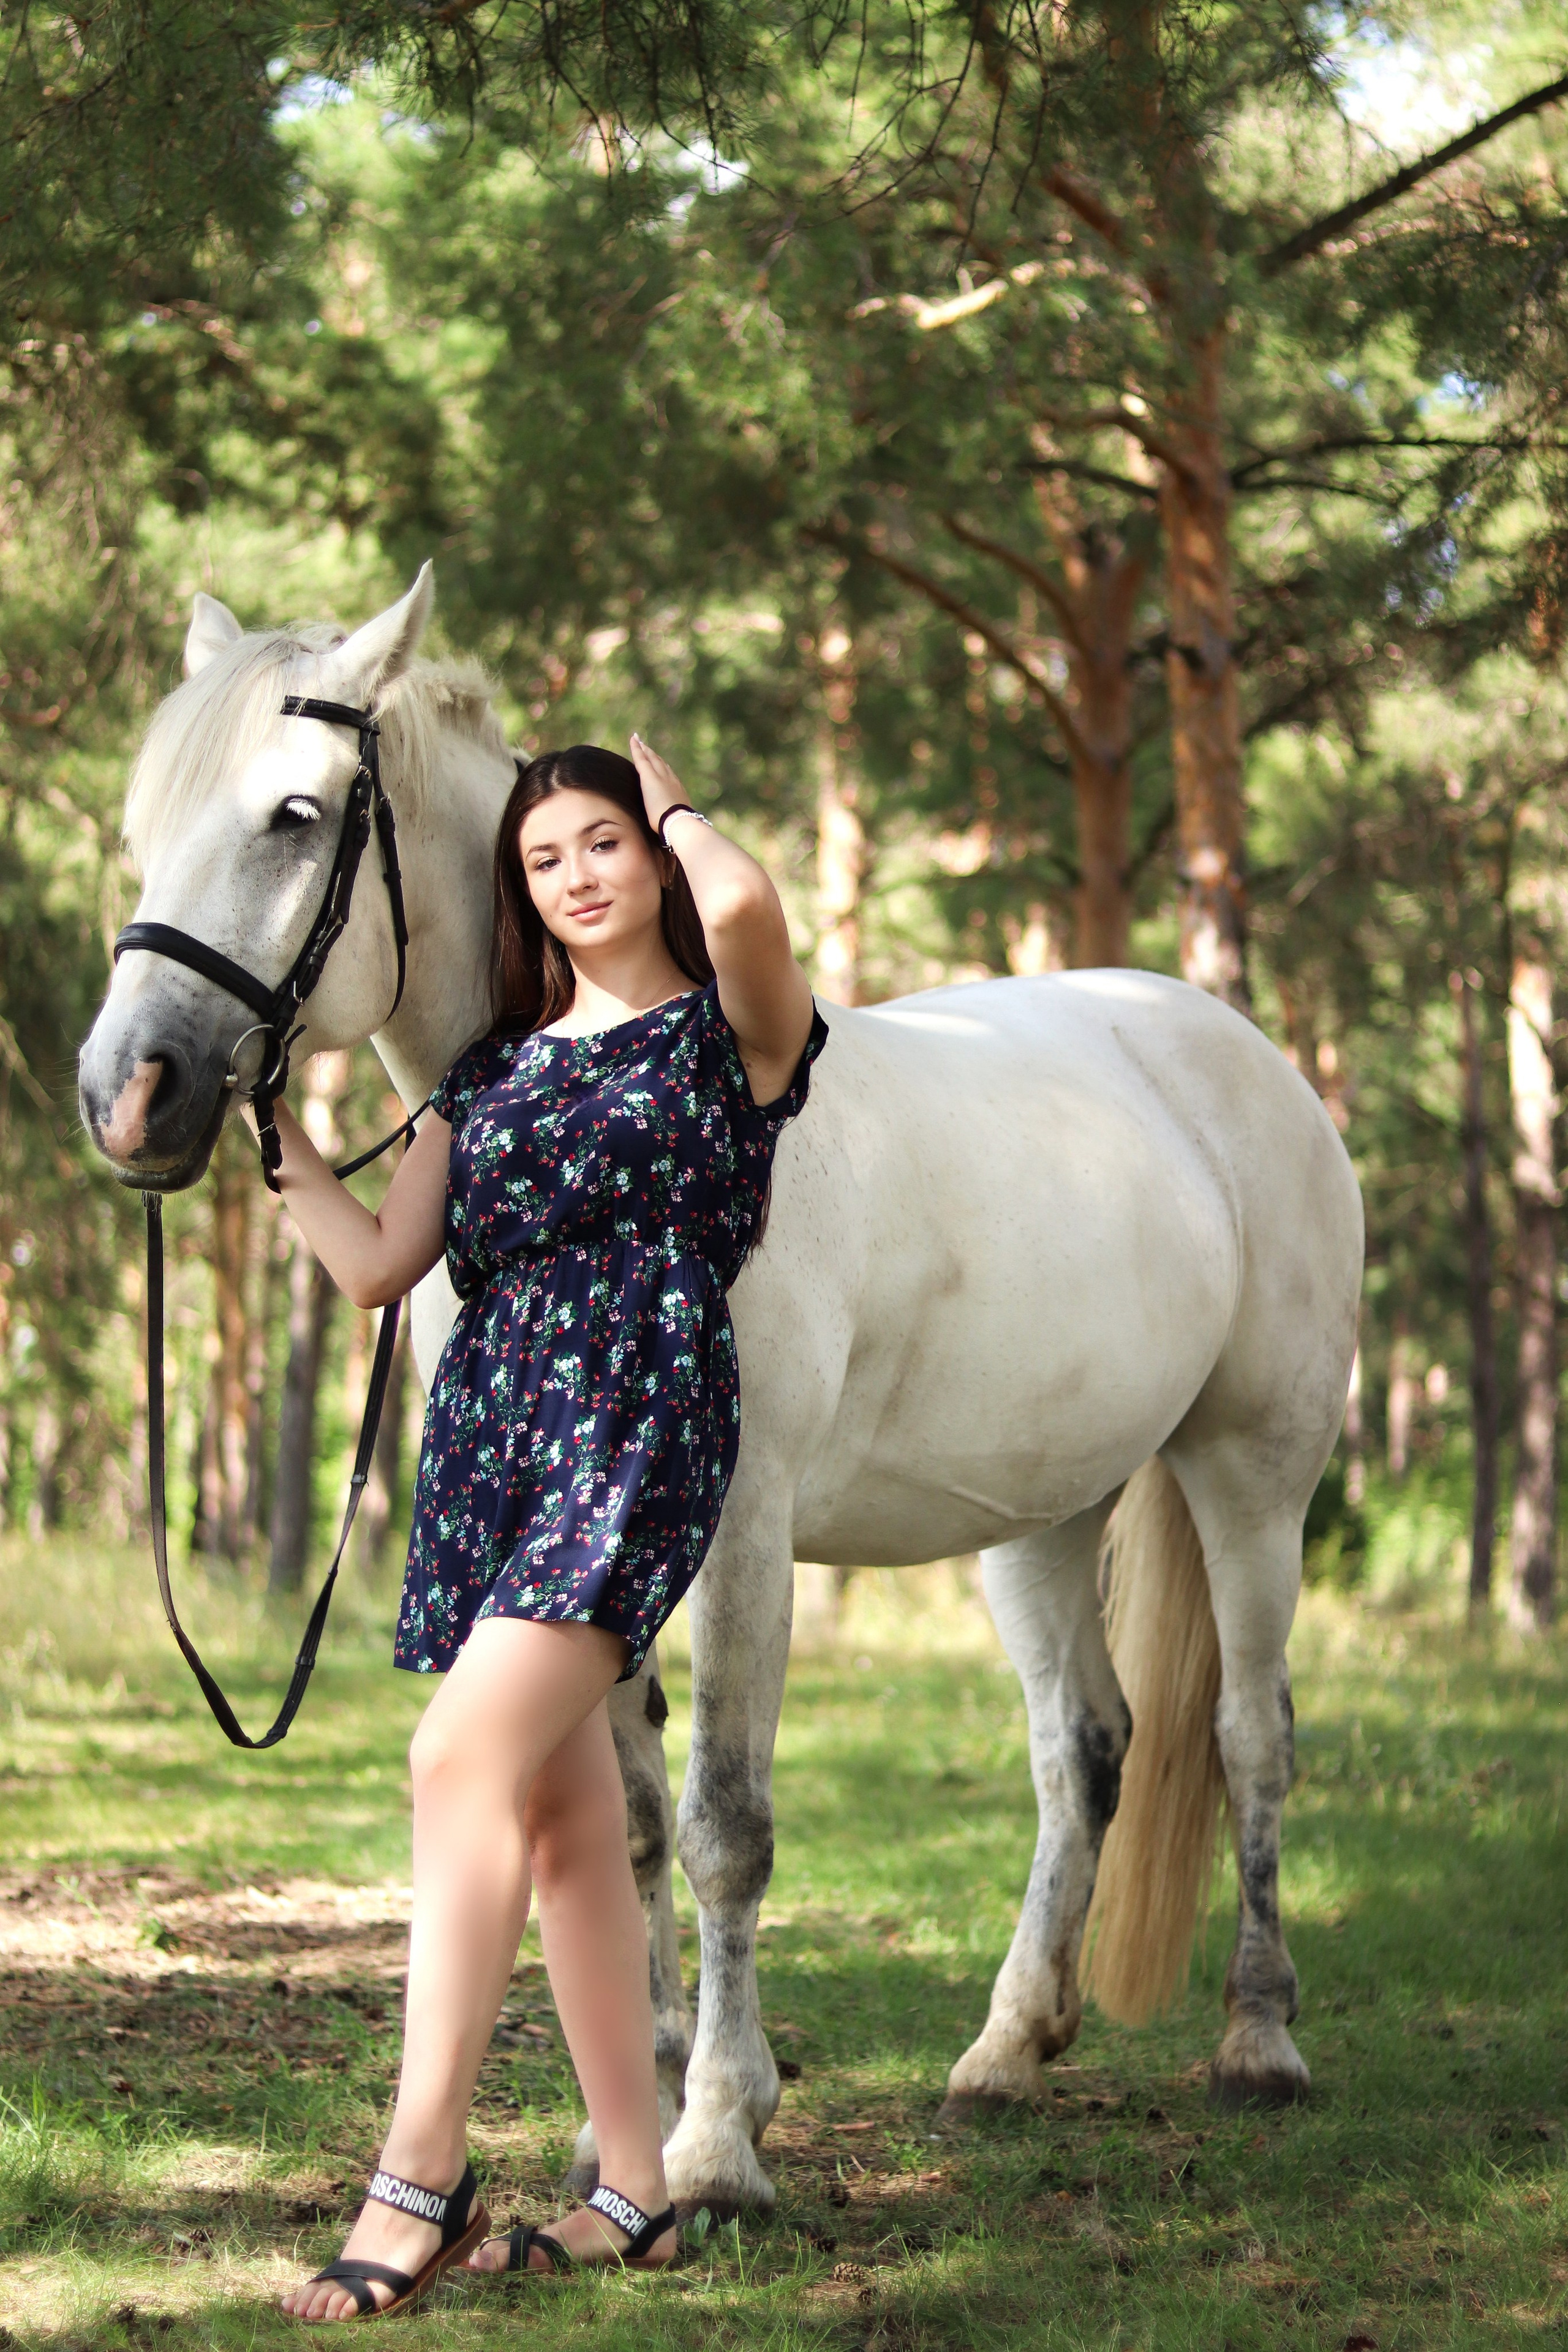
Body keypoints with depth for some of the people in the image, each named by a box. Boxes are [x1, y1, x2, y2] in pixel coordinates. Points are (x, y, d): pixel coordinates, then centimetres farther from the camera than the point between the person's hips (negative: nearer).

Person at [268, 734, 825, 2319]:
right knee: (563, 1817, 7)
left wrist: (669, 801, -2)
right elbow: (377, 1264, 14)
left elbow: (744, 901, -22)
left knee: (466, 1761, -20)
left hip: (639, 1424, -7)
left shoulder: (726, 1031, 2)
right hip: (489, 1430, 7)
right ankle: (633, 2193, 12)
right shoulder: (492, 1068, 19)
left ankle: (419, 2180, -22)